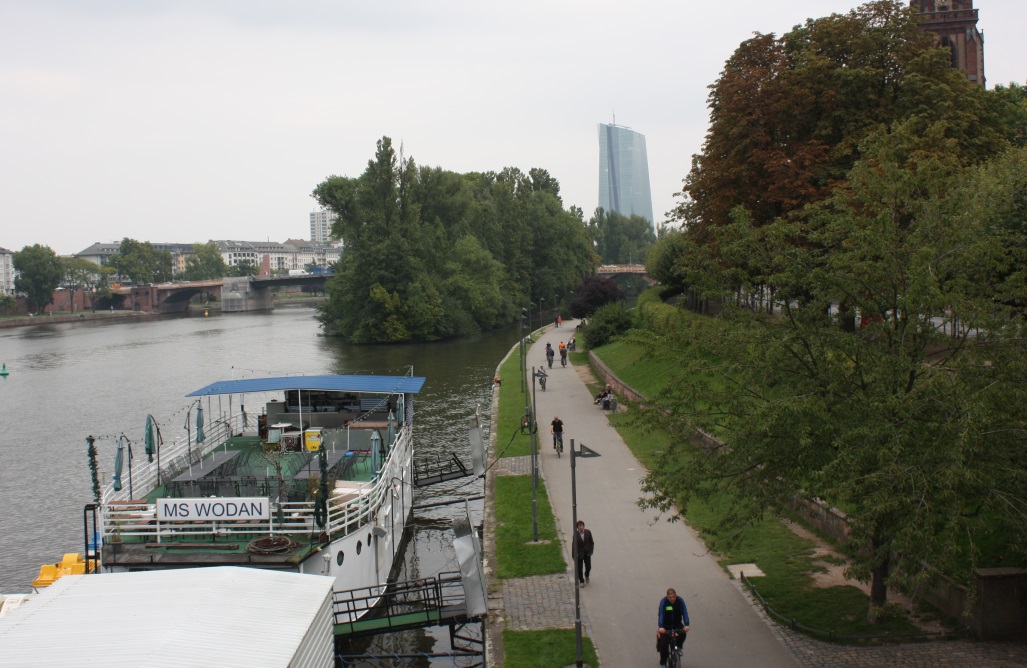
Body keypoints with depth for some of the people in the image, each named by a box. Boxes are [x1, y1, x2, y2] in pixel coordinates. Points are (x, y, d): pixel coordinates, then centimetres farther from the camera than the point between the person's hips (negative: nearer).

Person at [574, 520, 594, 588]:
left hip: (587, 553, 2)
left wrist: (591, 551, -7)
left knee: (588, 567, 6)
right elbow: (574, 545, -8)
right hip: (579, 554, -1)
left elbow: (591, 542, 1)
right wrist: (574, 555, -7)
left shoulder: (588, 532, -9)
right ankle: (581, 581, 23)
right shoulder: (575, 534, -14)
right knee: (579, 568, 5)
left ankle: (586, 576, 38)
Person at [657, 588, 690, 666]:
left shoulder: (680, 600, -15)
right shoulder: (663, 601, -20)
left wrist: (686, 625, -37)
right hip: (666, 625, -2)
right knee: (664, 643, -14)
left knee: (683, 633, -27)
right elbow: (661, 614, -28)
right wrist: (661, 627, -42)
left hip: (677, 623, 2)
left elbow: (684, 612, -22)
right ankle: (663, 662, 1)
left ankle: (678, 647, 2)